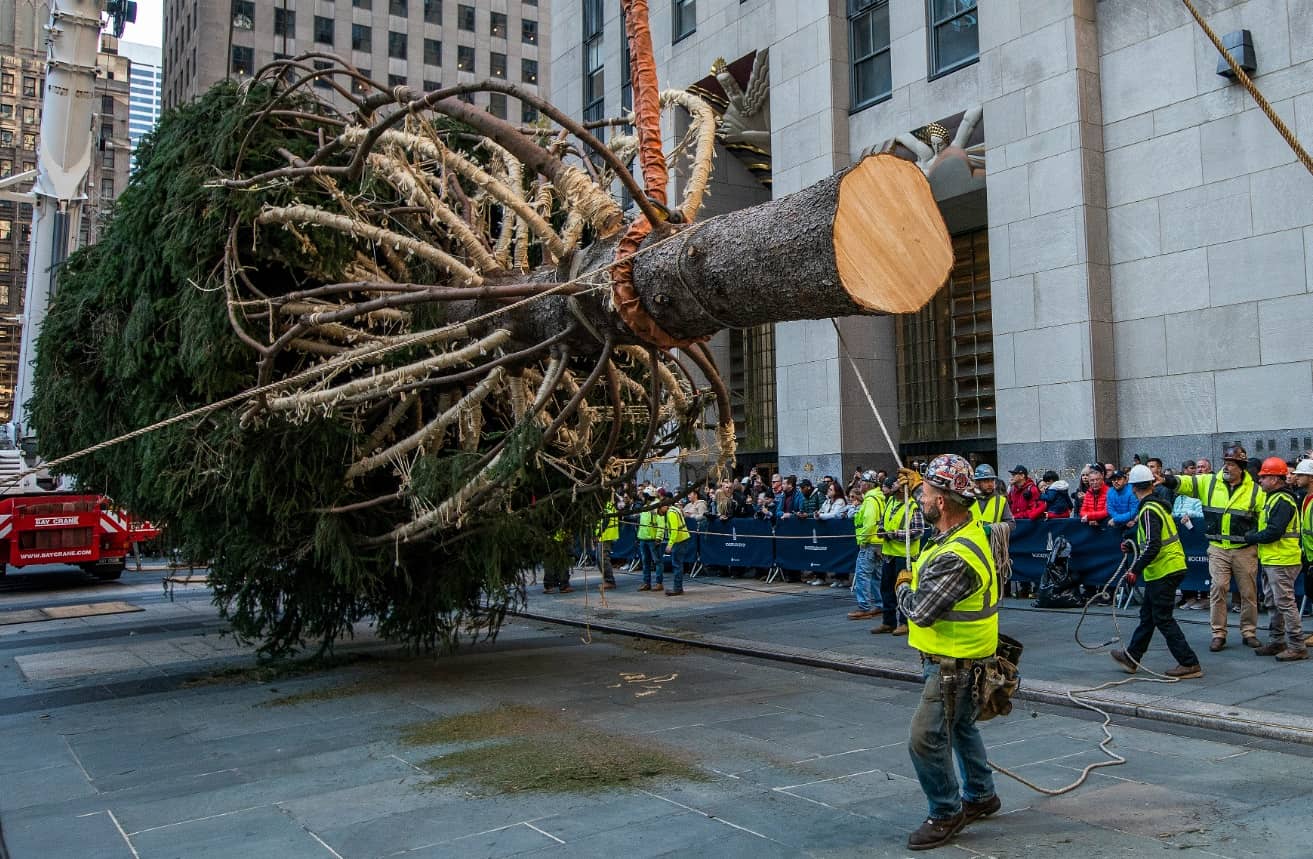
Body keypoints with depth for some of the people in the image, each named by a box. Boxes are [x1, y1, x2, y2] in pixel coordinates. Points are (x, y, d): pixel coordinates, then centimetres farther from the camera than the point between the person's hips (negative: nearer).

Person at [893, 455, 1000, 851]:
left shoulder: (955, 557, -32)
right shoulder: (970, 523, -2)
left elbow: (920, 611, -28)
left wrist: (903, 587, -10)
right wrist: (921, 483, 22)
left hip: (952, 662, -11)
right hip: (957, 657, 11)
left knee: (926, 738, -6)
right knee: (961, 726, 24)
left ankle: (946, 813, 10)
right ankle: (980, 796, 41)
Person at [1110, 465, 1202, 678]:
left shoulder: (1149, 511, -18)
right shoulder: (1159, 505, 11)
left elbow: (1153, 546, -26)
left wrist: (1135, 569, -23)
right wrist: (1133, 545, 27)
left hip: (1163, 571, -10)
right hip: (1170, 567, 10)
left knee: (1163, 618, -2)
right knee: (1147, 614, 17)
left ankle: (1189, 664, 1)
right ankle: (1131, 657, 28)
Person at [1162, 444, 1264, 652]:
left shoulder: (1254, 490, -1)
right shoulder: (1209, 483, 1)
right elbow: (1185, 483, -8)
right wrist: (1167, 480, -28)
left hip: (1245, 550, 0)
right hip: (1218, 548, 0)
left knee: (1249, 592, 8)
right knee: (1218, 589, -3)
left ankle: (1249, 632, 22)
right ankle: (1218, 633, 6)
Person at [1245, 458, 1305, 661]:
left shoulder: (1282, 501, -17)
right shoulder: (1272, 498, 16)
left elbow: (1274, 532, -23)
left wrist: (1251, 538, -11)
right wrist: (1254, 536, 5)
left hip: (1281, 561, -11)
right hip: (1270, 560, 11)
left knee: (1285, 603, -7)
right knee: (1273, 603, 16)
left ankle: (1297, 647, -2)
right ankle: (1276, 642, 25)